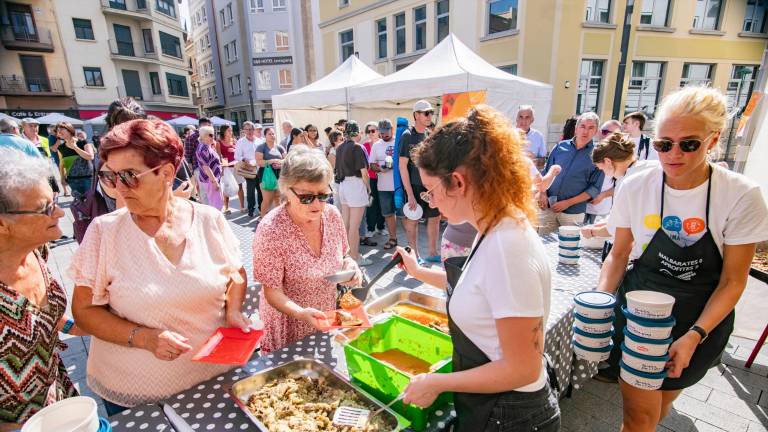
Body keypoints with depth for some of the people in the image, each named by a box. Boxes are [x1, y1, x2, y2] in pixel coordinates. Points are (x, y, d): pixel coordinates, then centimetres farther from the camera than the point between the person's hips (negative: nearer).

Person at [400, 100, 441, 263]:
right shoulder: (407, 136, -9)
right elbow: (402, 166, -13)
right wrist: (410, 194, -17)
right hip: (414, 186, -6)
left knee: (435, 218, 10)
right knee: (412, 220, 4)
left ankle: (432, 252, 24)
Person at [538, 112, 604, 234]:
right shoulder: (561, 146, 4)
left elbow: (594, 188, -6)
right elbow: (546, 172, 10)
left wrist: (568, 203, -13)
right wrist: (543, 194, -4)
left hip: (573, 212, -2)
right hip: (548, 207, 2)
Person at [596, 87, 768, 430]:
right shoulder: (635, 187, -12)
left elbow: (733, 281, -9)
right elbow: (619, 254, -1)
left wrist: (694, 336, -19)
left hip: (701, 320, 1)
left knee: (664, 399, 21)